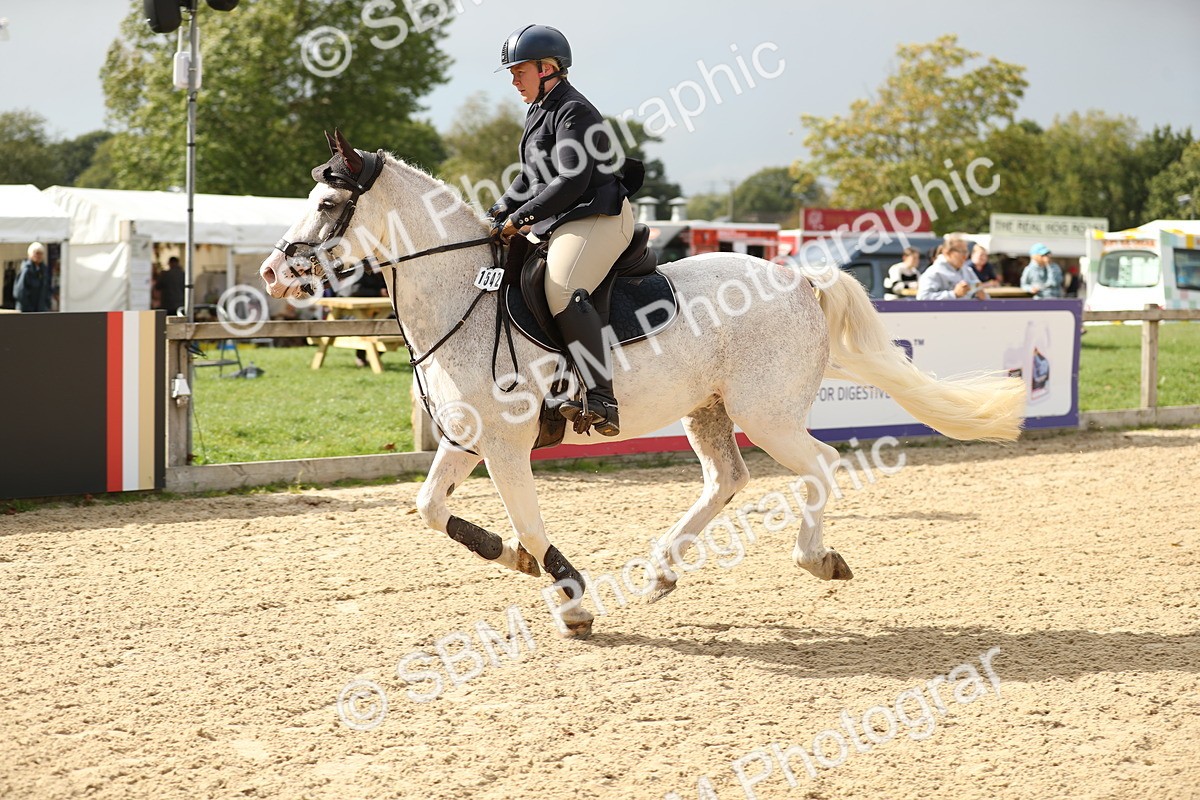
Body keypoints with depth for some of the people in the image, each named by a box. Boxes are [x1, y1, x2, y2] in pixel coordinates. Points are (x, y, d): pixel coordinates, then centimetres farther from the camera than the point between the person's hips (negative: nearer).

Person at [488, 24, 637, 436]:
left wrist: (519, 218, -18)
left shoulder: (573, 112, -12)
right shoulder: (539, 112, 20)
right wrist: (497, 214, 13)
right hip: (561, 224, 12)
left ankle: (602, 398, -38)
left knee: (562, 291, -32)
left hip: (599, 218, -12)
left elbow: (571, 182, -21)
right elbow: (530, 175, 27)